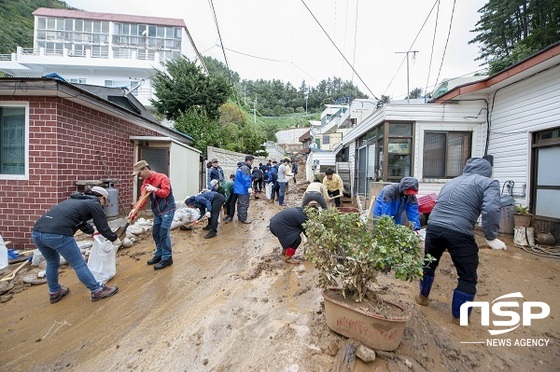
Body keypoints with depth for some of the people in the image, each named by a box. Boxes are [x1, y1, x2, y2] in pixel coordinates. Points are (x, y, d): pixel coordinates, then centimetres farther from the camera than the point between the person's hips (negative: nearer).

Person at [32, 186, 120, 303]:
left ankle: (54, 292, 44)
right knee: (79, 265, 4)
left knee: (52, 263, 30)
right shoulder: (95, 204, 6)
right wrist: (115, 239, 26)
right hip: (57, 234, -9)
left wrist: (93, 231, 55)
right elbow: (103, 227, 10)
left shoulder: (75, 200, 30)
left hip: (37, 232, 9)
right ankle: (98, 291, 17)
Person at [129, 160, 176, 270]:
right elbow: (143, 198, -1)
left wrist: (155, 189, -34)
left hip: (167, 210, -8)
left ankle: (167, 258, 2)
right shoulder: (145, 182, 8)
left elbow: (165, 193, -20)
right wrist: (135, 209, -13)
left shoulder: (162, 178, -13)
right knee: (155, 234, 13)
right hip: (157, 212, 8)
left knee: (164, 233, -8)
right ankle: (159, 254, 28)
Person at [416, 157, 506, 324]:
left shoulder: (451, 182, 26)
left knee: (429, 264, 27)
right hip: (459, 233, -5)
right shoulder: (489, 183, 7)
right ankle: (459, 316, 30)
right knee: (468, 277, 16)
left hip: (433, 227, 6)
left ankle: (423, 297, 46)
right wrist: (491, 238, -3)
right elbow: (491, 210, -11)